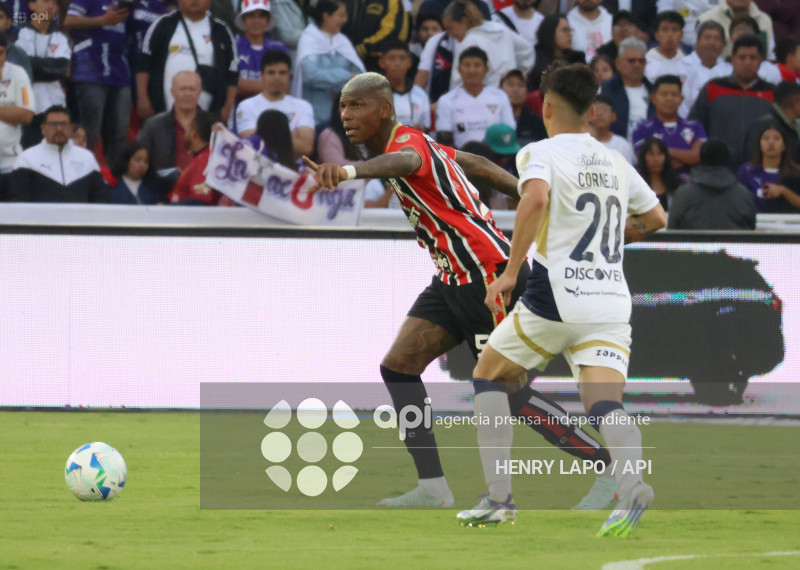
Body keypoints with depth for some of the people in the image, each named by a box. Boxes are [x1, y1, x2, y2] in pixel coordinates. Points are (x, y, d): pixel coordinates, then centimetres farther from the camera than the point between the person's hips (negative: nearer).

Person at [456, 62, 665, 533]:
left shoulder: (541, 153, -2)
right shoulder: (616, 163, 16)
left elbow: (535, 197, -23)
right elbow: (656, 218, 27)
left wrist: (510, 272, -20)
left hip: (557, 298, -4)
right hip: (612, 302, 4)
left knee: (489, 376, 19)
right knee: (606, 405, -9)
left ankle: (500, 499, 14)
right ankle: (633, 482, -41)